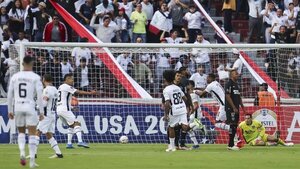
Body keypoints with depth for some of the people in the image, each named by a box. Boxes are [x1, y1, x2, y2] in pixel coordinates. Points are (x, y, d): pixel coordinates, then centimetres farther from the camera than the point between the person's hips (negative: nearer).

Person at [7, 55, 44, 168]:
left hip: (18, 108, 3)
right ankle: (32, 160, -4)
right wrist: (41, 112, -2)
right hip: (30, 107, -3)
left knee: (21, 132, 19)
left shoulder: (15, 77, 5)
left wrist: (10, 111, 15)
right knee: (32, 134, 1)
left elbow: (10, 95, 7)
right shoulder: (35, 77, -4)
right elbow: (39, 95, -7)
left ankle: (22, 153, -4)